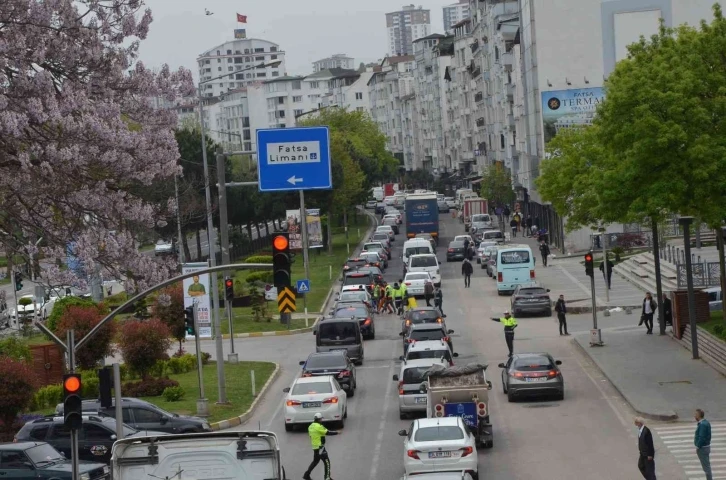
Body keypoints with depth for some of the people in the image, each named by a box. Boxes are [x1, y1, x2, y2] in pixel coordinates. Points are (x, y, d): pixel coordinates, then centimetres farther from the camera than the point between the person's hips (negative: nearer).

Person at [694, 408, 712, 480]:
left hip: (702, 448, -10)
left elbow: (702, 438, -26)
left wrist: (698, 448, -18)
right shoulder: (705, 422, 9)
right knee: (707, 465, 16)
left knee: (706, 466, -4)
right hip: (706, 446, 10)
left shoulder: (702, 424, -23)